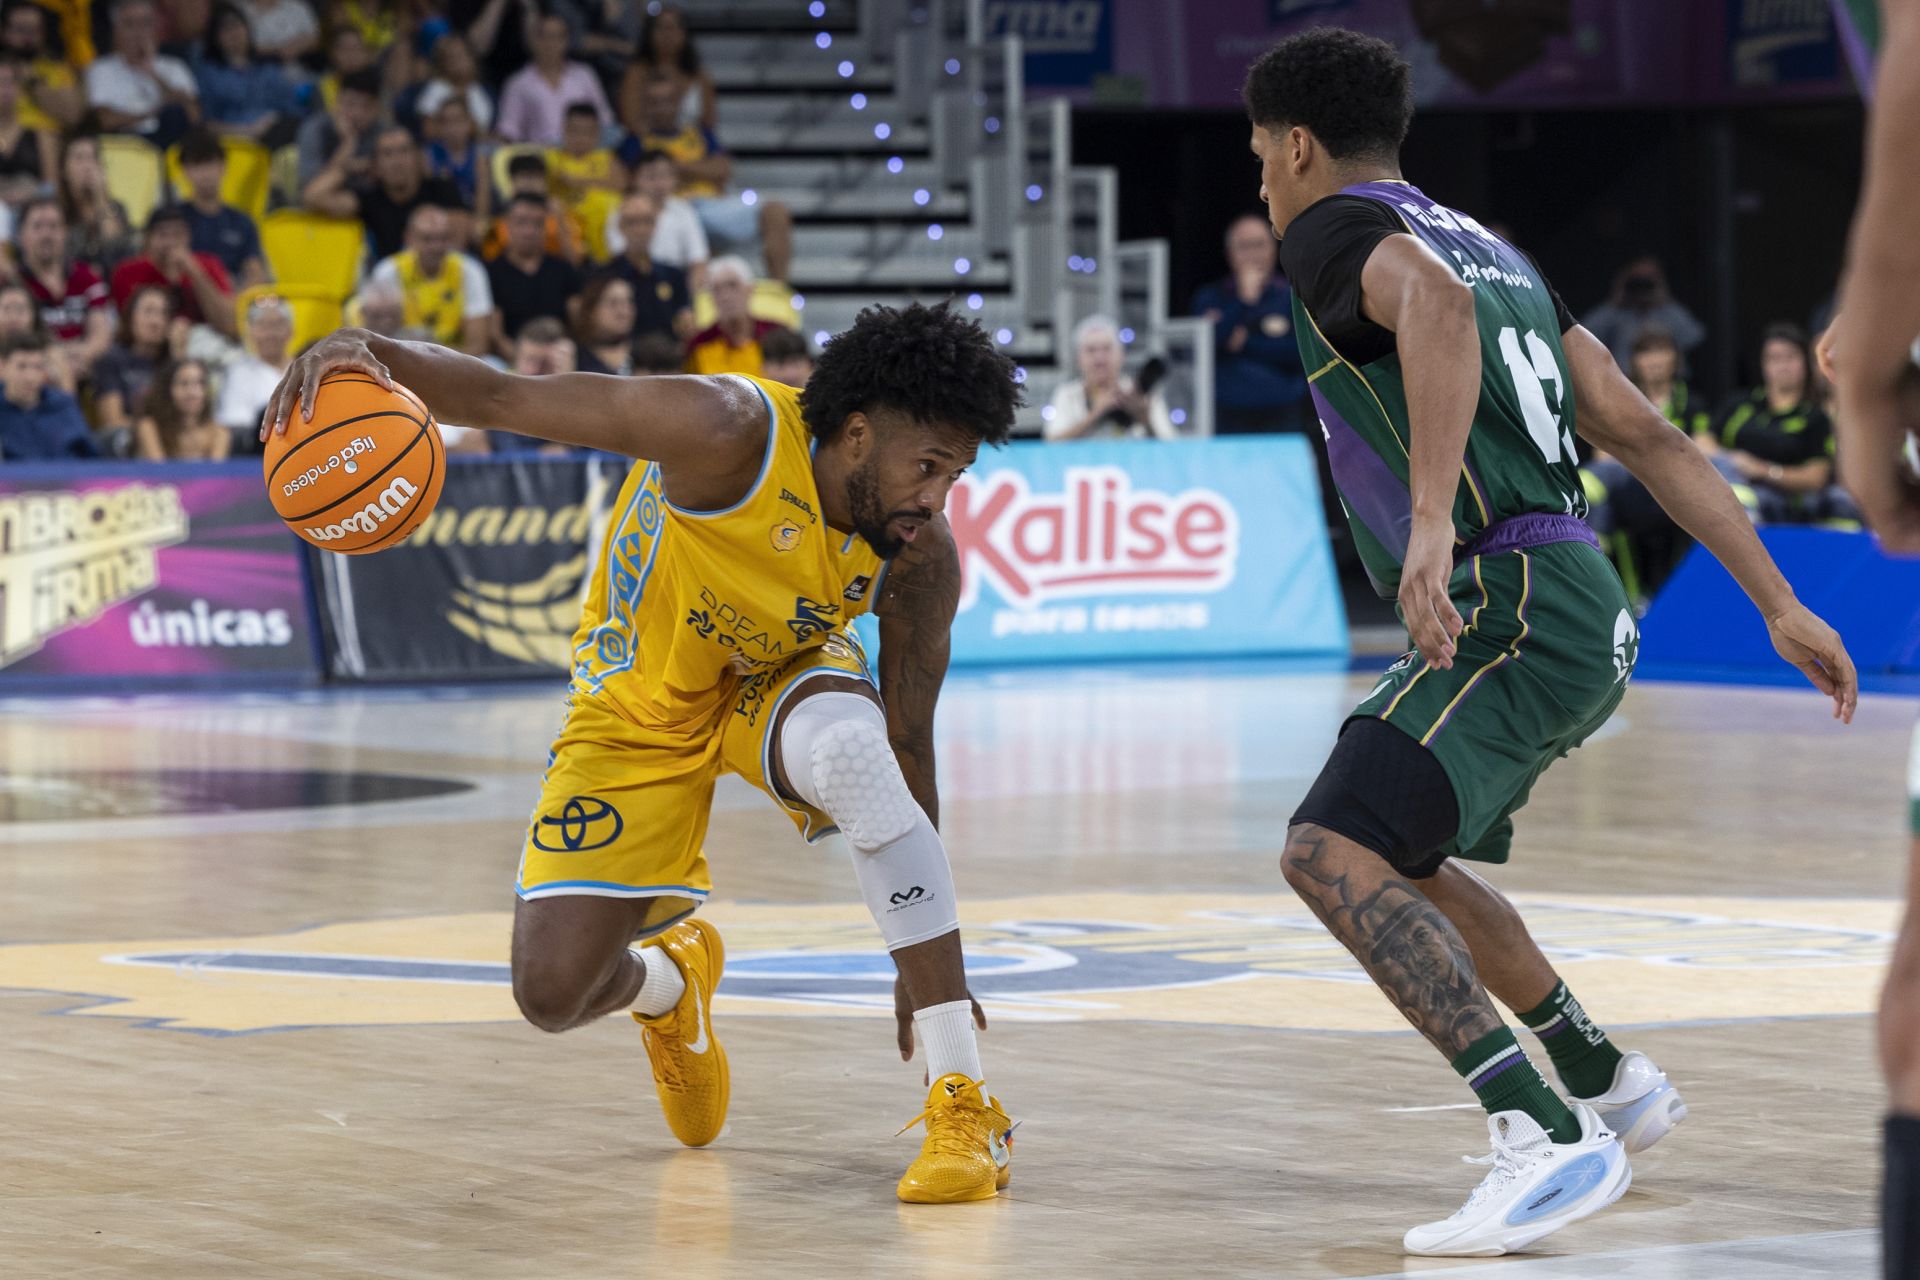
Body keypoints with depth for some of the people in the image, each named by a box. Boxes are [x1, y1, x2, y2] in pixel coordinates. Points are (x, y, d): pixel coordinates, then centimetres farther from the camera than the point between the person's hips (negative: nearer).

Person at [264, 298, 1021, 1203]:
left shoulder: (920, 558, -22)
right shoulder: (731, 433, -34)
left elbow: (909, 741, -8)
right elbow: (501, 398, -34)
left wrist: (926, 965, -4)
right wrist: (371, 352, -56)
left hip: (779, 682, 1)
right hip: (640, 710, -1)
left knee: (851, 746, -38)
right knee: (552, 994, -10)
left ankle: (964, 1102, -32)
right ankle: (666, 984, 33)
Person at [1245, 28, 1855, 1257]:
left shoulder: (1339, 227, -2)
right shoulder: (1492, 246, 24)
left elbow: (1434, 304, -28)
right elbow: (1648, 435, 20)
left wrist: (1432, 521, -40)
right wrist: (1782, 607, 19)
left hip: (1513, 604, -10)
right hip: (1584, 614, 10)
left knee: (1332, 854, -22)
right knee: (1402, 858, 29)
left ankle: (1553, 1142, -32)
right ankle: (1608, 1081, 38)